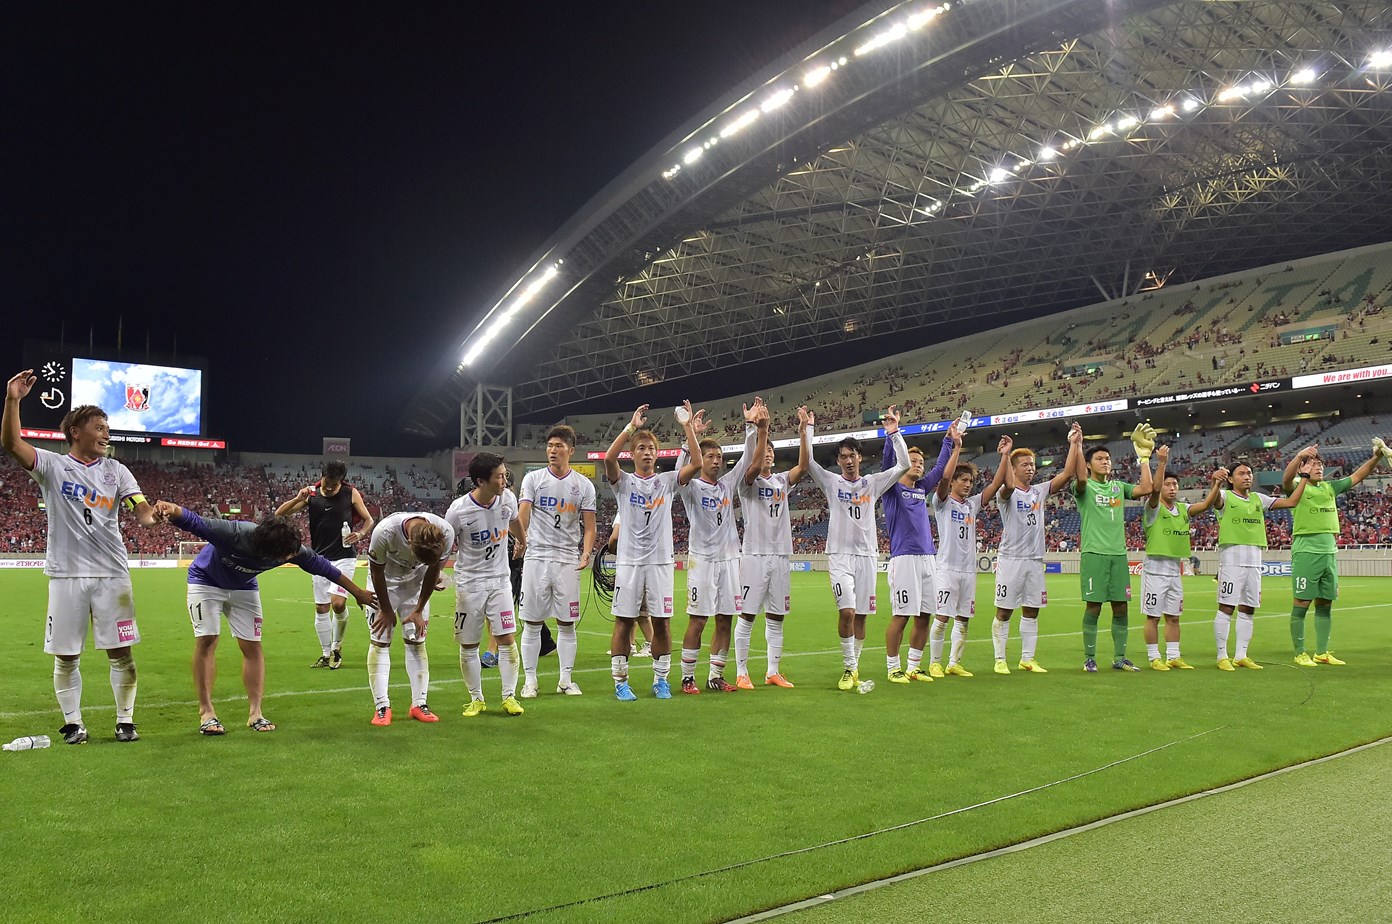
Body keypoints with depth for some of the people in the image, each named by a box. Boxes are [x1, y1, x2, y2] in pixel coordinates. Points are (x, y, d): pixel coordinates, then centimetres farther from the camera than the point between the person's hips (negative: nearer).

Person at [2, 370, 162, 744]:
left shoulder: (116, 471, 10)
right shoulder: (52, 465, 4)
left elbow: (141, 508, -3)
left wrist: (153, 514, -27)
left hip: (112, 573, 1)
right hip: (66, 573, -1)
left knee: (120, 651, 2)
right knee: (66, 655, 5)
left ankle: (125, 720, 13)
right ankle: (73, 723, 19)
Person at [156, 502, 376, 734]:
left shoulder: (293, 549, -27)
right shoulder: (235, 533, -41)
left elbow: (323, 567, -13)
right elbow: (194, 522, -44)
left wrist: (358, 592, -4)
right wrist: (173, 510, -69)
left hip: (243, 588, 4)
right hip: (206, 581, -4)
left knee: (252, 645, -2)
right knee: (206, 640, -11)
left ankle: (255, 712, 4)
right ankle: (206, 712, -4)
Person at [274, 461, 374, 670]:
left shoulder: (351, 494, -5)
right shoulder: (311, 494, -1)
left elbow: (369, 520, 5)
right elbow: (279, 513, -2)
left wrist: (360, 534, -16)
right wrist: (298, 499, -19)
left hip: (344, 557, -3)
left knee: (338, 603, -17)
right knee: (321, 608, 6)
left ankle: (337, 646, 8)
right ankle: (326, 655, 19)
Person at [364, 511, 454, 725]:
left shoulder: (445, 533, -31)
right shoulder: (384, 533, -39)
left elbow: (433, 570, -11)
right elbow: (377, 572, -20)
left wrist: (419, 610, -4)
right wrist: (386, 610, -8)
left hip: (416, 582, 2)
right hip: (386, 582, -2)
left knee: (416, 641, 2)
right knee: (380, 641, -7)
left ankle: (419, 704, 7)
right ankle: (382, 707, -3)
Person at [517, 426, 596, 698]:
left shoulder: (583, 485, 7)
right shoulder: (533, 479, 5)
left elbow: (589, 525, 7)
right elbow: (522, 514, -6)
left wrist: (586, 554, -9)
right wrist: (521, 540, -26)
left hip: (568, 560, 1)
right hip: (536, 556, -1)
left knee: (567, 624, 5)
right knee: (532, 623, 2)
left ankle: (566, 680, 15)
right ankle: (529, 680, 12)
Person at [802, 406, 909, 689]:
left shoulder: (872, 483, 9)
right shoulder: (831, 482, 5)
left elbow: (904, 465, 2)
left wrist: (893, 432, -6)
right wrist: (807, 428, -10)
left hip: (867, 555, 3)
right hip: (840, 556, -2)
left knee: (861, 615, 7)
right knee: (846, 611, -17)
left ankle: (854, 666, 20)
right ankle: (849, 668, -6)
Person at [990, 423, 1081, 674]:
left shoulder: (1040, 491, 11)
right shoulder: (1007, 494, -5)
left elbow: (1066, 474, 2)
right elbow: (1008, 485, -30)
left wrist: (1075, 444, -5)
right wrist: (1005, 455, -36)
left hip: (1035, 560, 6)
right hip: (1010, 559, -6)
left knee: (1031, 611, 10)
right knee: (1004, 612, 0)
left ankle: (1027, 659, 18)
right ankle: (1000, 659, 8)